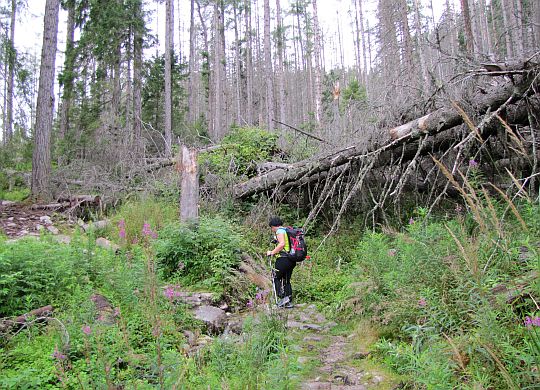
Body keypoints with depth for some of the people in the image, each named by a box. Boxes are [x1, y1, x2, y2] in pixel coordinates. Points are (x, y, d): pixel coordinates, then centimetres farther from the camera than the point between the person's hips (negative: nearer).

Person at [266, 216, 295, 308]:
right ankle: (289, 302, 13)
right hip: (292, 260, 9)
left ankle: (283, 297, -6)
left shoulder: (280, 231, -8)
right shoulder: (288, 231, 20)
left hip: (283, 259, -9)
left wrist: (272, 252, -17)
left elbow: (282, 244, -23)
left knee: (276, 278, 4)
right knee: (287, 281, 14)